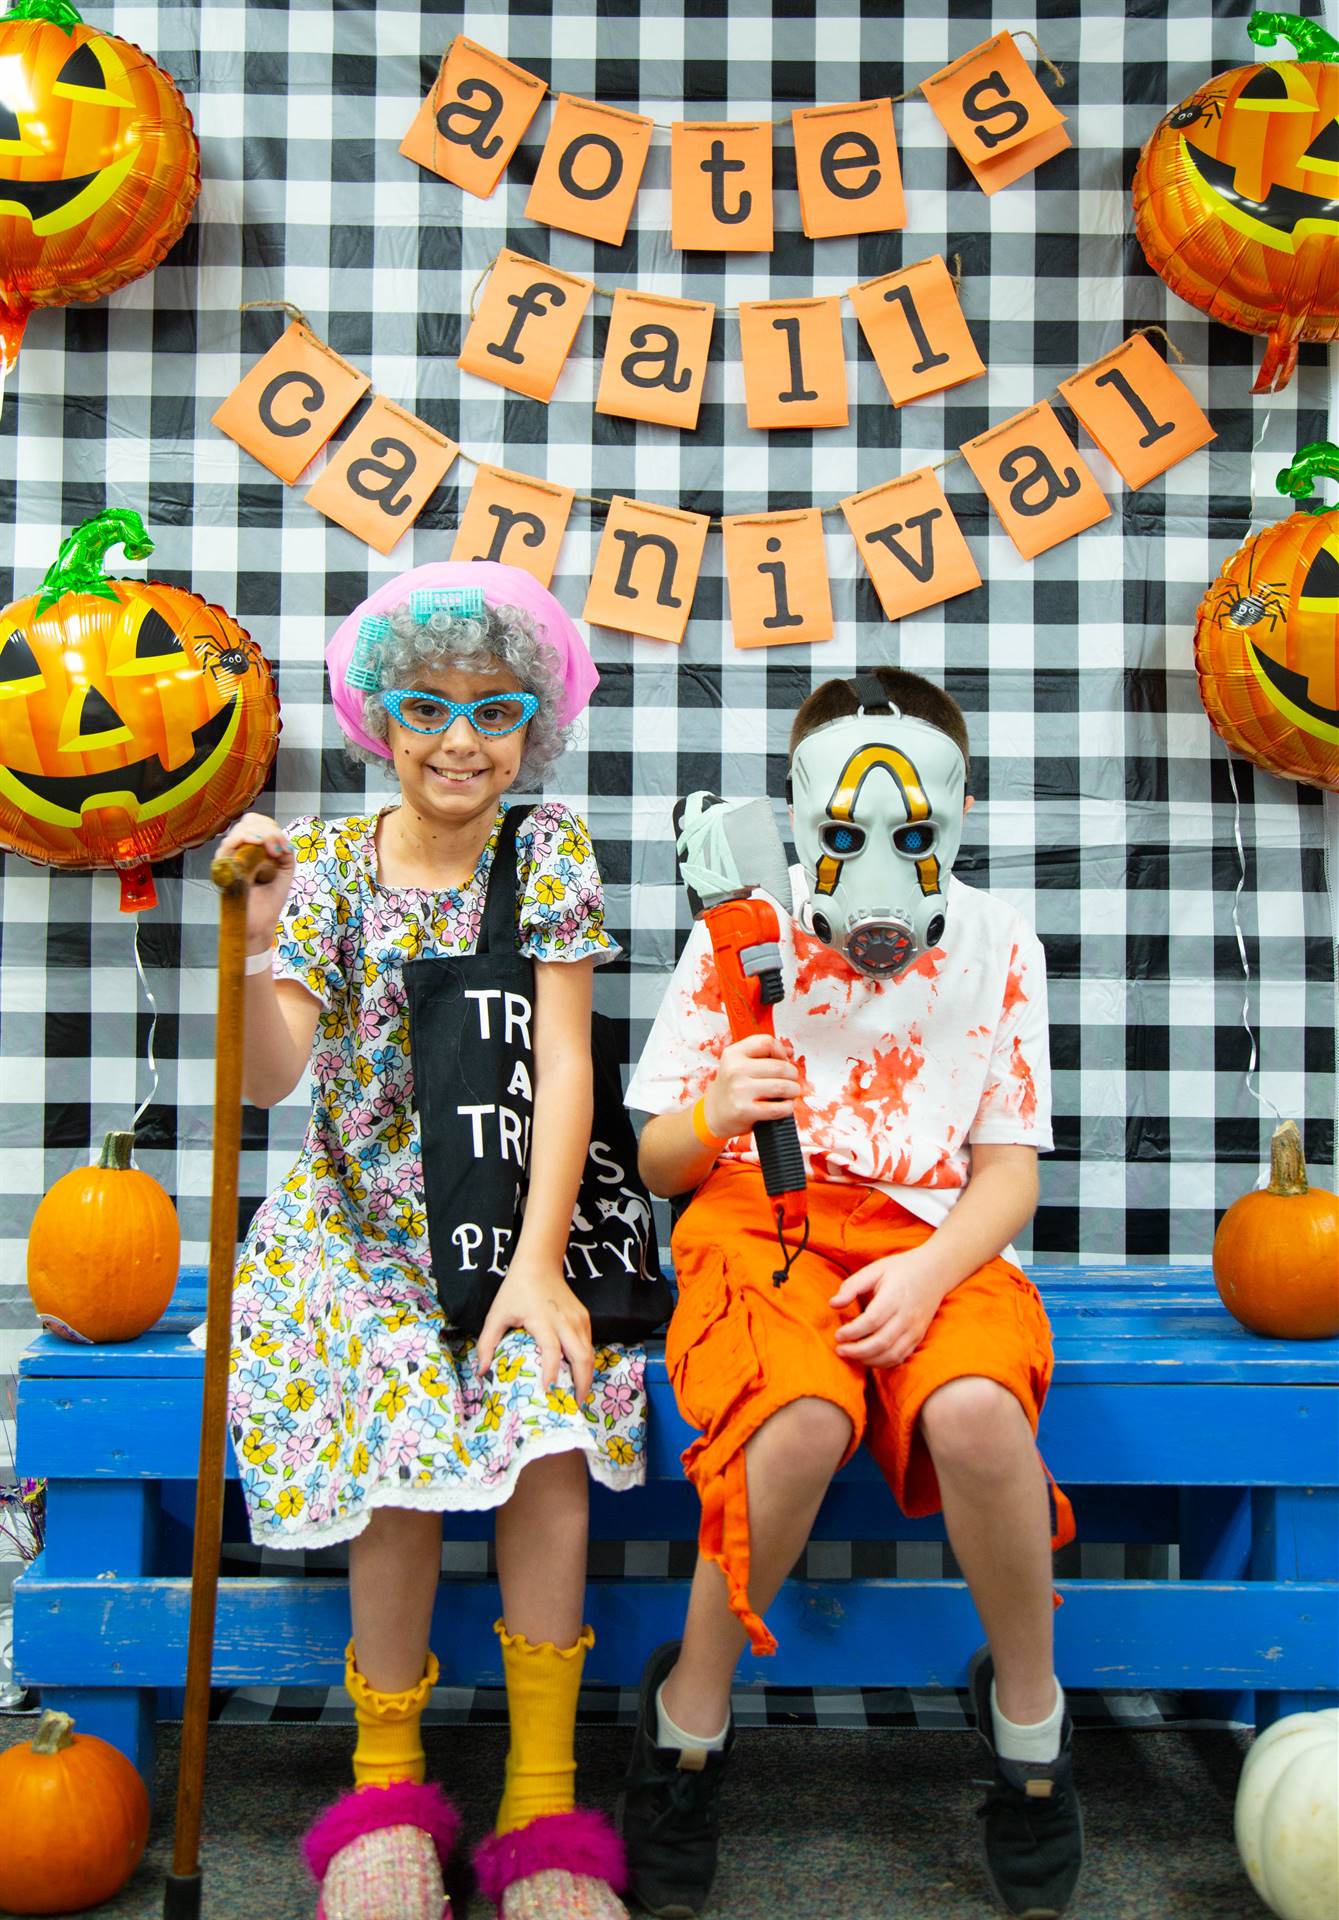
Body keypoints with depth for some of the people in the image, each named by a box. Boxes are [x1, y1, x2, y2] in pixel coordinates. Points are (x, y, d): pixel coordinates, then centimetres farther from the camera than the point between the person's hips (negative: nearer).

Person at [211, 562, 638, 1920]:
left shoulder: (548, 852, -1)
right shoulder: (330, 862, -1)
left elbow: (563, 1064, -8)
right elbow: (268, 1080, -9)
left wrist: (536, 1263, -17)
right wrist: (263, 936, -26)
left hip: (512, 1211, 0)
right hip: (359, 1222, 0)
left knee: (549, 1436, -26)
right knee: (406, 1433, -25)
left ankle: (541, 1810, -12)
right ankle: (384, 1791, -4)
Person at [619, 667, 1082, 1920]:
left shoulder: (997, 946, 9)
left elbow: (1009, 1169, 6)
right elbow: (658, 1163, 7)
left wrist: (929, 1270, -15)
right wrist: (711, 1115, -17)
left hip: (934, 1238, 1)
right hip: (760, 1219, -1)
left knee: (976, 1413, -33)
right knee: (801, 1421, -34)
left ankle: (1028, 1712, -3)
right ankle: (691, 1717, -8)